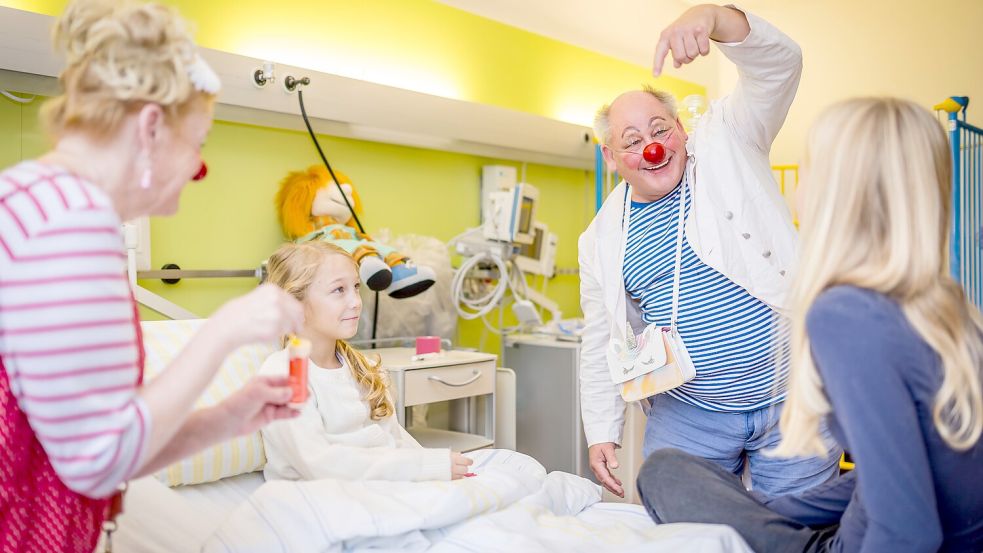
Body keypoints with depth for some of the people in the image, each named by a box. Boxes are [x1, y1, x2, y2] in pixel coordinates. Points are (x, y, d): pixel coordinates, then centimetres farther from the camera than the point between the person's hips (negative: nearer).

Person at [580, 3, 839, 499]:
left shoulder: (724, 146, -1)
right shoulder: (601, 241, 5)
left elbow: (778, 65, -12)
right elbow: (601, 345, 9)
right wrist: (602, 434, 4)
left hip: (792, 395, -2)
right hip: (688, 415, 3)